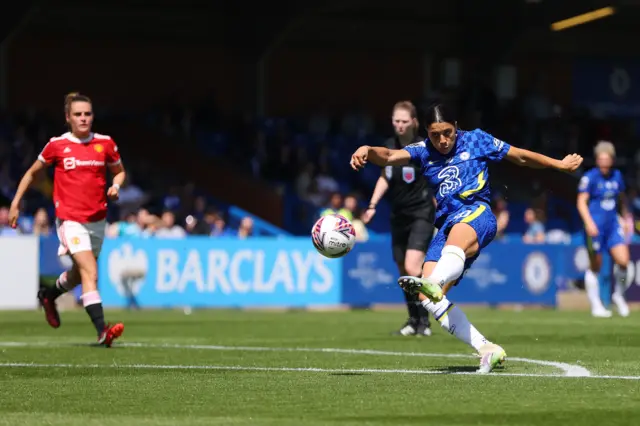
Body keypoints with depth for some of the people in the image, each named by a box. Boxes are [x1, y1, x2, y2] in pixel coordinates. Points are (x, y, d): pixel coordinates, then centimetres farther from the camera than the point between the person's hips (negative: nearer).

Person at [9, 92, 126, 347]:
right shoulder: (57, 145, -3)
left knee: (79, 273, 20)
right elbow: (32, 173, 11)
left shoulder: (105, 144, 2)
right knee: (90, 272, -20)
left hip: (97, 220, 5)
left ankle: (48, 295, 51)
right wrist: (15, 204, 11)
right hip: (70, 219, -5)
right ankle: (102, 330, -28)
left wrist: (115, 186, -4)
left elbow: (119, 171, 18)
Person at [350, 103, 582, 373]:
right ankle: (487, 350, -9)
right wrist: (368, 151, -23)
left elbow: (521, 157, 24)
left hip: (475, 212, -5)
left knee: (455, 241, -42)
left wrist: (560, 165, 28)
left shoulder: (476, 141, 14)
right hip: (446, 225, 5)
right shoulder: (423, 152, 18)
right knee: (429, 299, -12)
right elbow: (391, 157, -1)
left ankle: (434, 282, -76)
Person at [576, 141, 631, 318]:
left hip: (613, 224, 4)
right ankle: (596, 306, 13)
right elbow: (581, 201, -13)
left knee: (623, 260, -9)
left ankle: (619, 295, 15)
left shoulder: (617, 176, 7)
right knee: (595, 266, 2)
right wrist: (588, 222, -25)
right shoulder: (590, 177, -9)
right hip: (595, 227, -4)